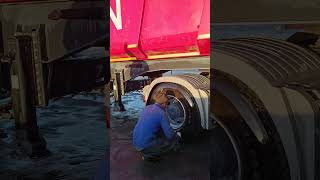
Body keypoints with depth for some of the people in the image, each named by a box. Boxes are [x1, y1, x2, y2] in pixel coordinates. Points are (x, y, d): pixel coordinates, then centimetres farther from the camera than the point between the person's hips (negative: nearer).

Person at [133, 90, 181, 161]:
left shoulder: (147, 108, 9)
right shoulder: (162, 113, -13)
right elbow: (170, 135, -12)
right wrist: (177, 135, 12)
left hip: (136, 143, 8)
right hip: (146, 146, -8)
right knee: (174, 140, 7)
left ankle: (146, 152, 18)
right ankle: (149, 155, 3)